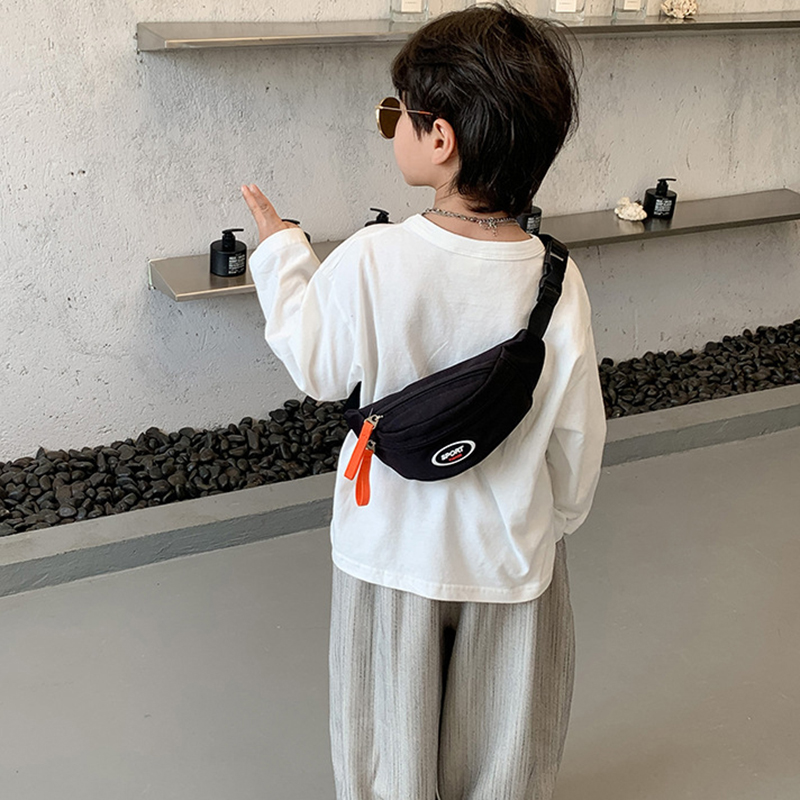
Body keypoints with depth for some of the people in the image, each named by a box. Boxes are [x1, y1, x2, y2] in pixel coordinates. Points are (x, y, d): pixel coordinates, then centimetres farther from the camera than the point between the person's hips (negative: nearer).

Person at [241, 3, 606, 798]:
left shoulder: (368, 262, -24)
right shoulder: (557, 282, -18)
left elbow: (317, 368, -6)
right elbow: (576, 435, -8)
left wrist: (279, 251, 7)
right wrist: (559, 517, 12)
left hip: (393, 549, -1)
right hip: (509, 553, 1)